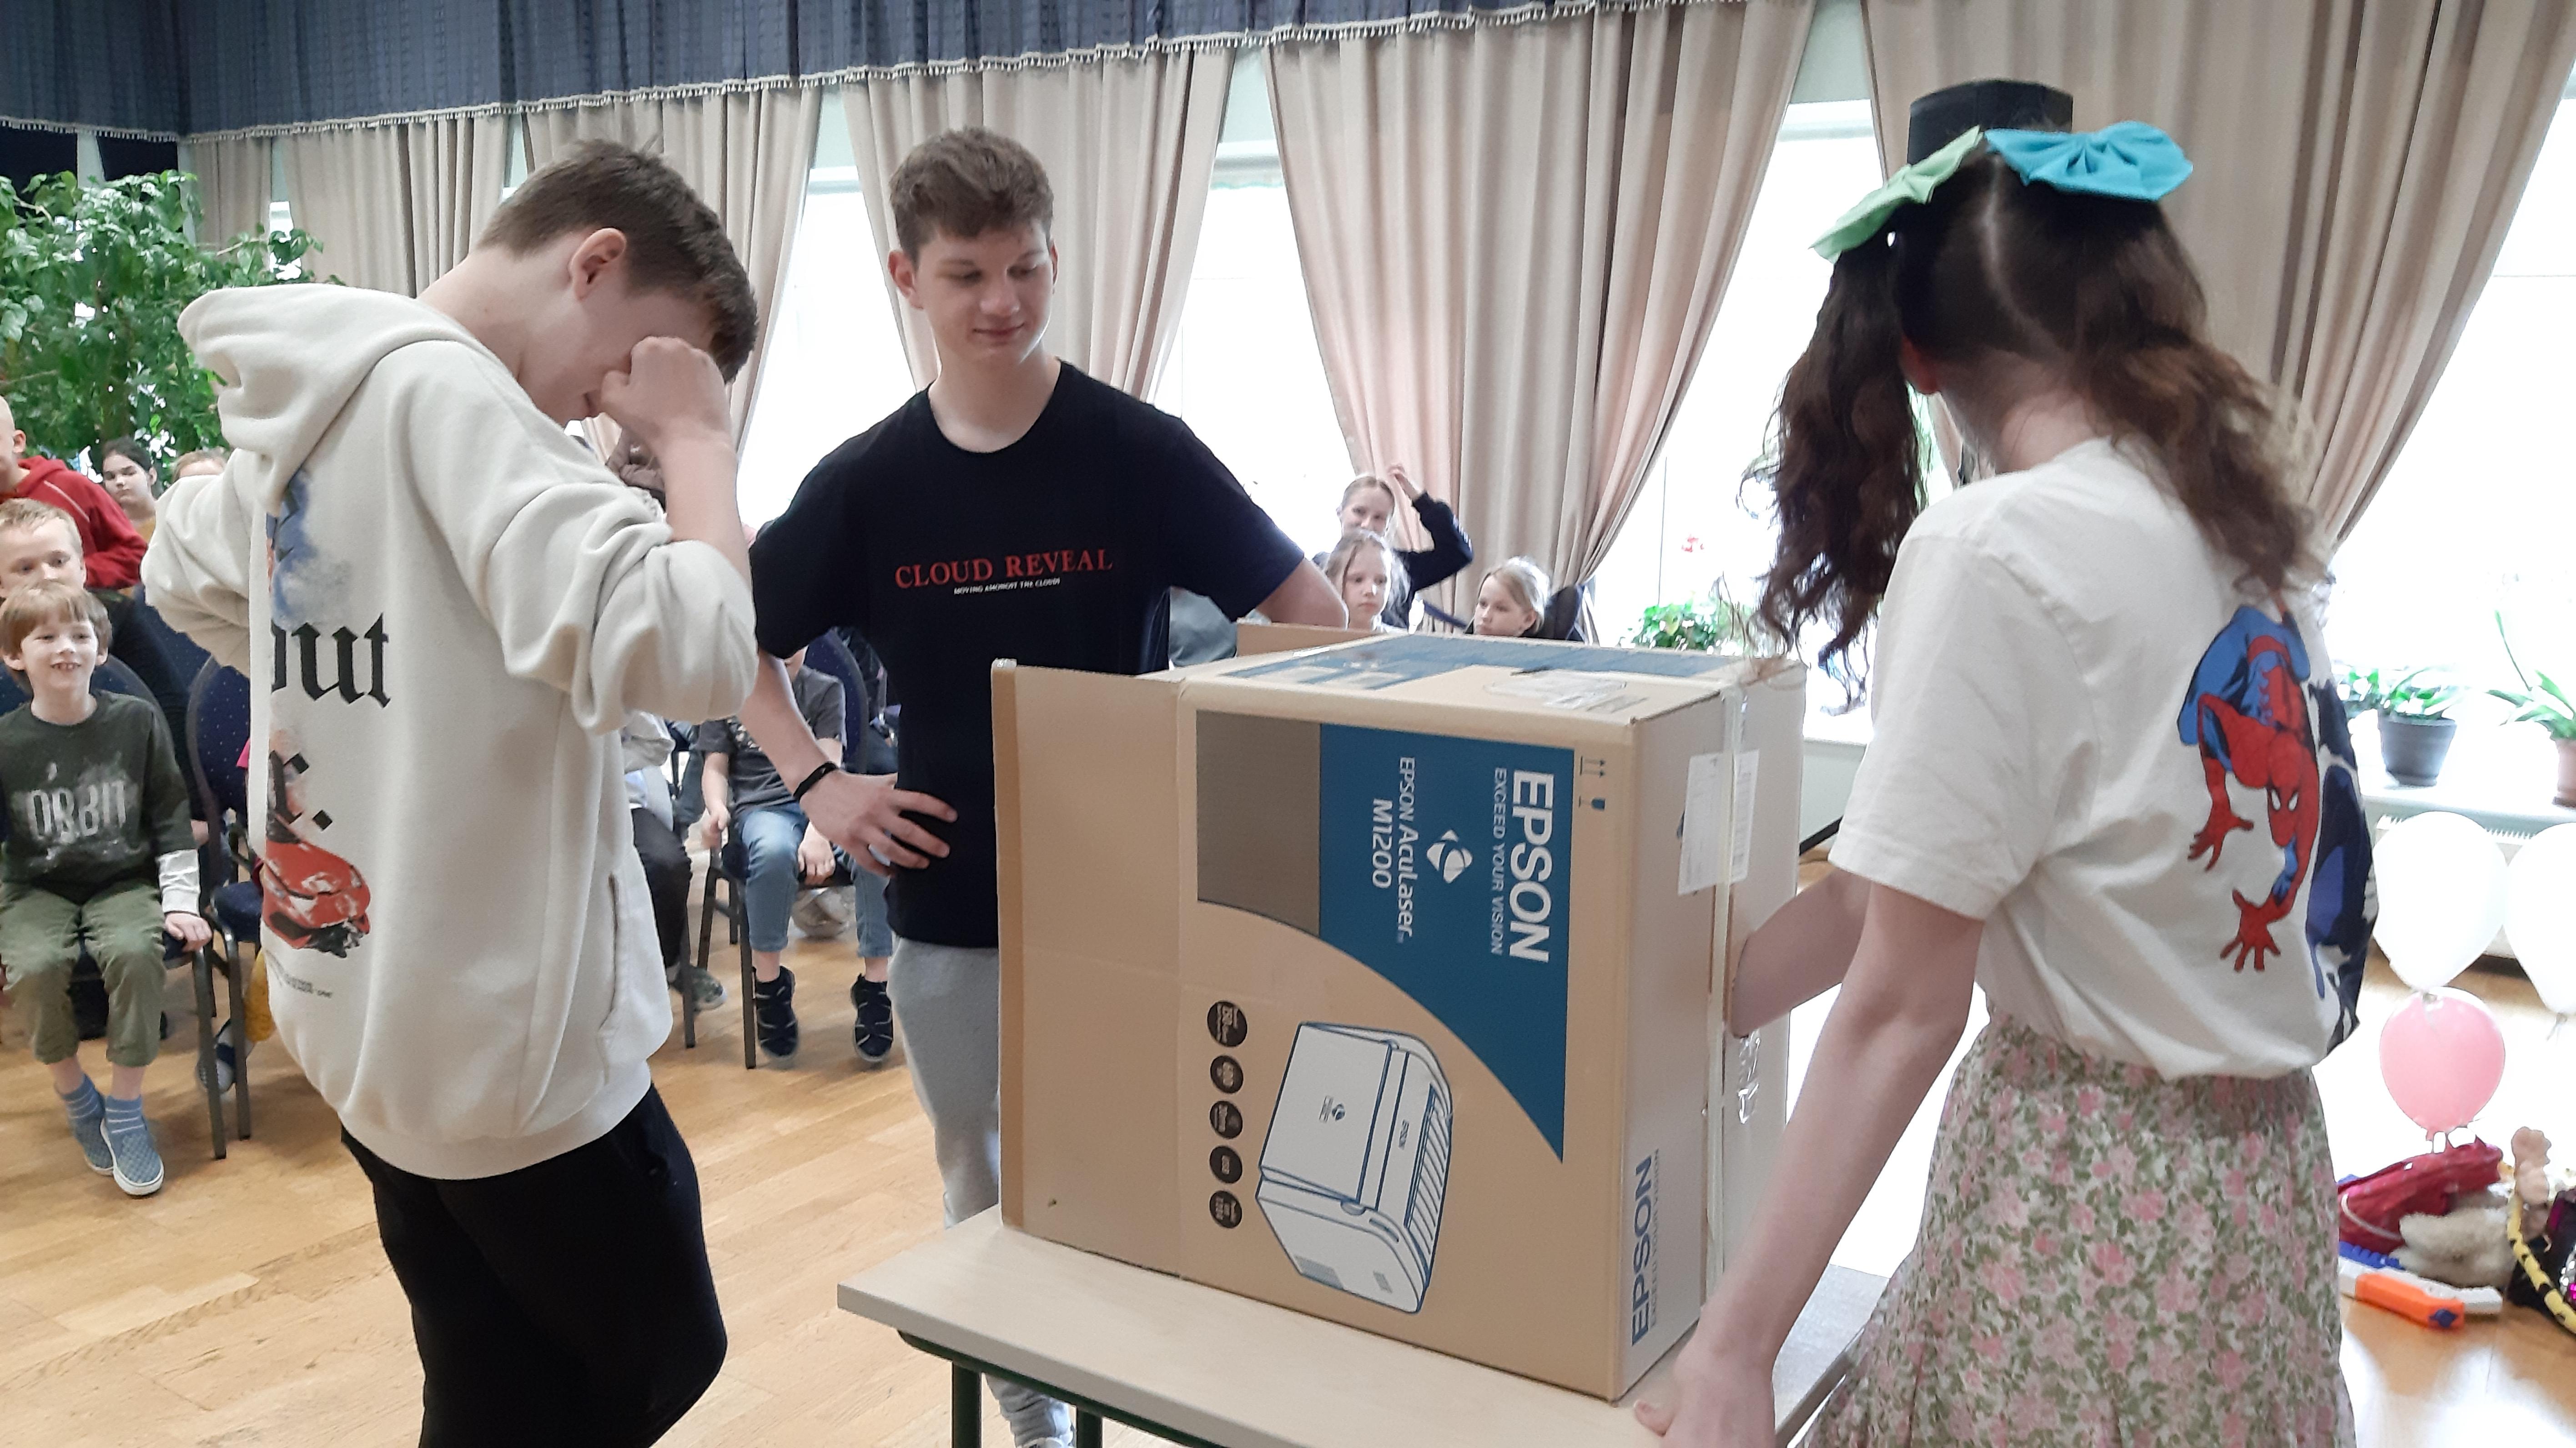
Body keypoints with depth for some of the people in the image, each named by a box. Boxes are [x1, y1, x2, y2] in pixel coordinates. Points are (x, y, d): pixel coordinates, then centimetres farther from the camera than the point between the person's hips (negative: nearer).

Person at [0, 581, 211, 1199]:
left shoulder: (137, 722, -1)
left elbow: (171, 819, 5)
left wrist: (180, 903, -2)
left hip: (124, 882, 0)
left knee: (134, 951, -31)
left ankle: (124, 1111, -12)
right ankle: (73, 1093, -1)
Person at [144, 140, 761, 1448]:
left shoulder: (309, 398, 8)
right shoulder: (450, 392, -21)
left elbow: (185, 572, 29)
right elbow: (688, 648, -32)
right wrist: (697, 438, -17)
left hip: (361, 1011, 9)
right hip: (502, 1028, -9)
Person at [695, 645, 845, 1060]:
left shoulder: (825, 690, 10)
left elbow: (829, 767, -2)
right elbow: (715, 769, 11)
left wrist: (818, 829, -20)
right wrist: (717, 808, -14)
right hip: (759, 807, -1)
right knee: (774, 851, -39)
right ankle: (768, 979, -22)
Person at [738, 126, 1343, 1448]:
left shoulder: (1138, 451, -9)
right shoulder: (866, 481, -2)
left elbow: (1309, 614, -5)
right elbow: (738, 638, 11)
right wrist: (815, 781, -3)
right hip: (946, 903, 3)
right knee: (985, 1188, 16)